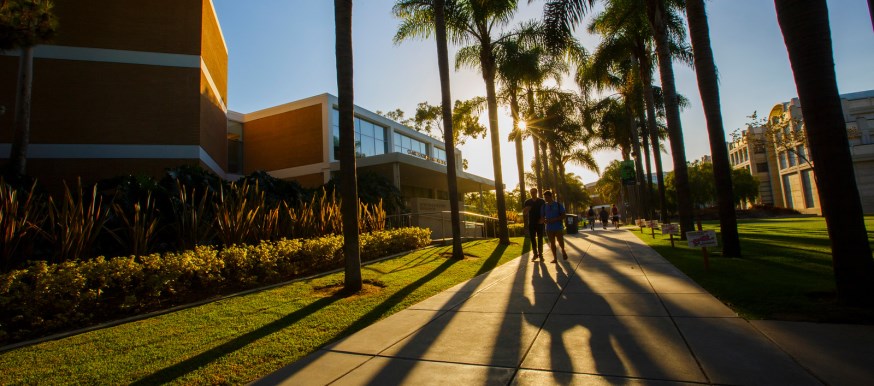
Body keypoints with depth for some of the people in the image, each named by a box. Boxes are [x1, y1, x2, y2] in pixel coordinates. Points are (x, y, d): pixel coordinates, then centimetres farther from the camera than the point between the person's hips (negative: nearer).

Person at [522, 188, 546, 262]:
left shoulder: (541, 201, 0)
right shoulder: (527, 202, 5)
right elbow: (524, 213, 6)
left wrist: (543, 218, -15)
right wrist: (526, 210, -17)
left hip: (539, 223, -2)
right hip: (531, 223, 2)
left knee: (540, 239, 1)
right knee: (533, 239, 4)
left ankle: (540, 254, 9)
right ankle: (535, 254, 14)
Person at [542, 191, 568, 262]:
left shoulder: (559, 205, -3)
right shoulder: (544, 206, 6)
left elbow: (563, 216, -5)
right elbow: (542, 216, 11)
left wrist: (554, 219, -18)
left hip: (558, 227, -3)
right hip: (549, 228, 3)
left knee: (561, 242, 1)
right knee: (552, 243, 5)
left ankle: (563, 250, 33)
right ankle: (554, 257, 15)